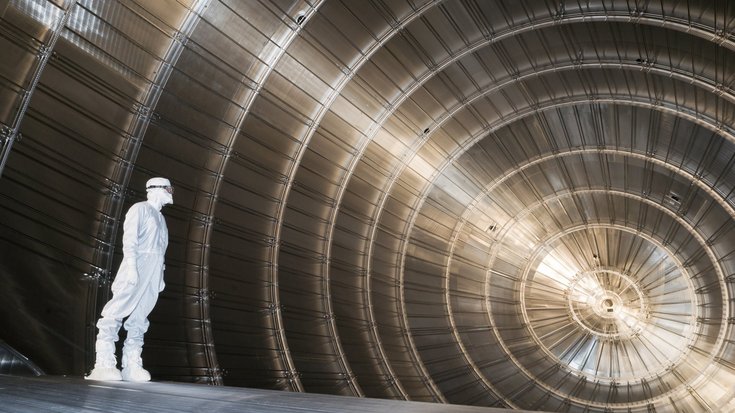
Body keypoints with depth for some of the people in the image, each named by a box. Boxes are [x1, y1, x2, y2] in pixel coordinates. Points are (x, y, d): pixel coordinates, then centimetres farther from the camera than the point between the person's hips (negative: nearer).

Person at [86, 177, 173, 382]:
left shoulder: (160, 218, 24)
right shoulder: (140, 209, 2)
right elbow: (130, 238, -9)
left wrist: (161, 276, 16)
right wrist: (131, 266, -19)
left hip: (153, 276, 7)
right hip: (136, 268, -7)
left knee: (139, 320, 4)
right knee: (115, 312, -10)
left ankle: (131, 367, 4)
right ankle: (104, 364, -10)